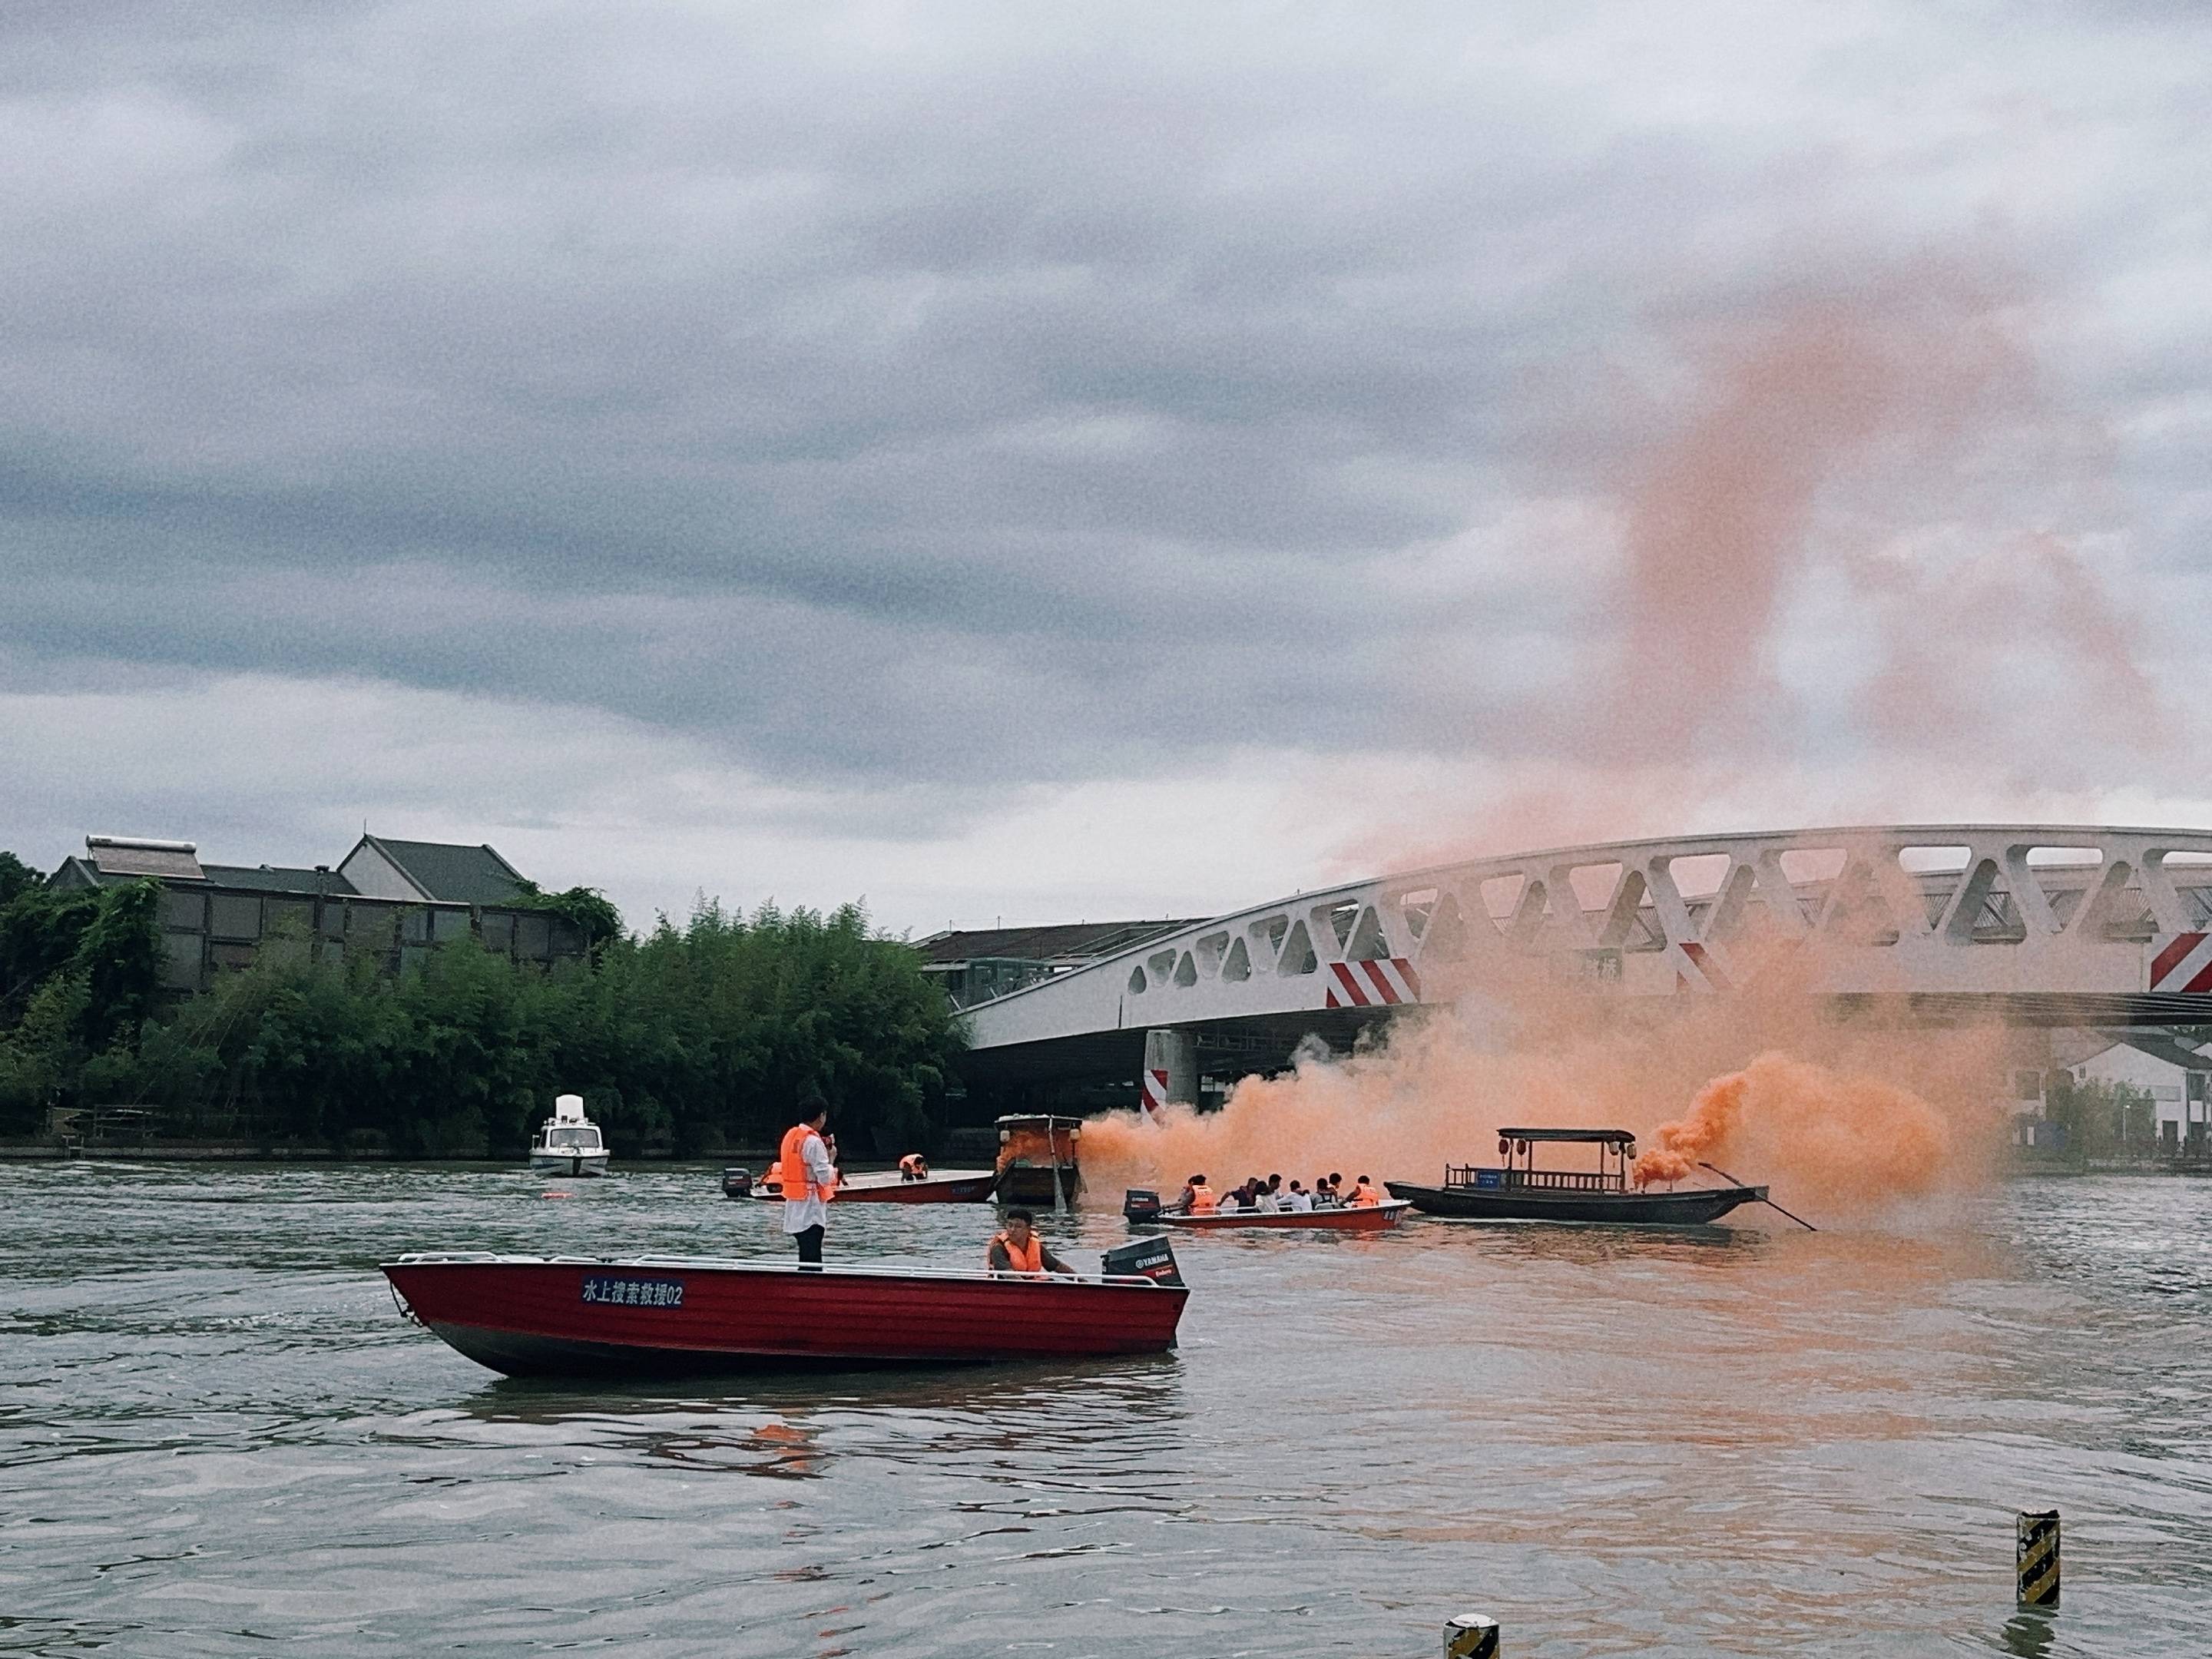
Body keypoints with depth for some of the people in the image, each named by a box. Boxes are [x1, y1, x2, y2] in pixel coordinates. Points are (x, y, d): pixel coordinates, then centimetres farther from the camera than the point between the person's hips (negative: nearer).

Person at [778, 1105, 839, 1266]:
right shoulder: (813, 1141, -17)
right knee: (812, 1259, -9)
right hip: (811, 1206, -9)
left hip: (793, 1203, 9)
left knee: (805, 1258, 15)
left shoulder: (791, 1135, 9)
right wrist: (831, 1160, -1)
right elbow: (825, 1177, -19)